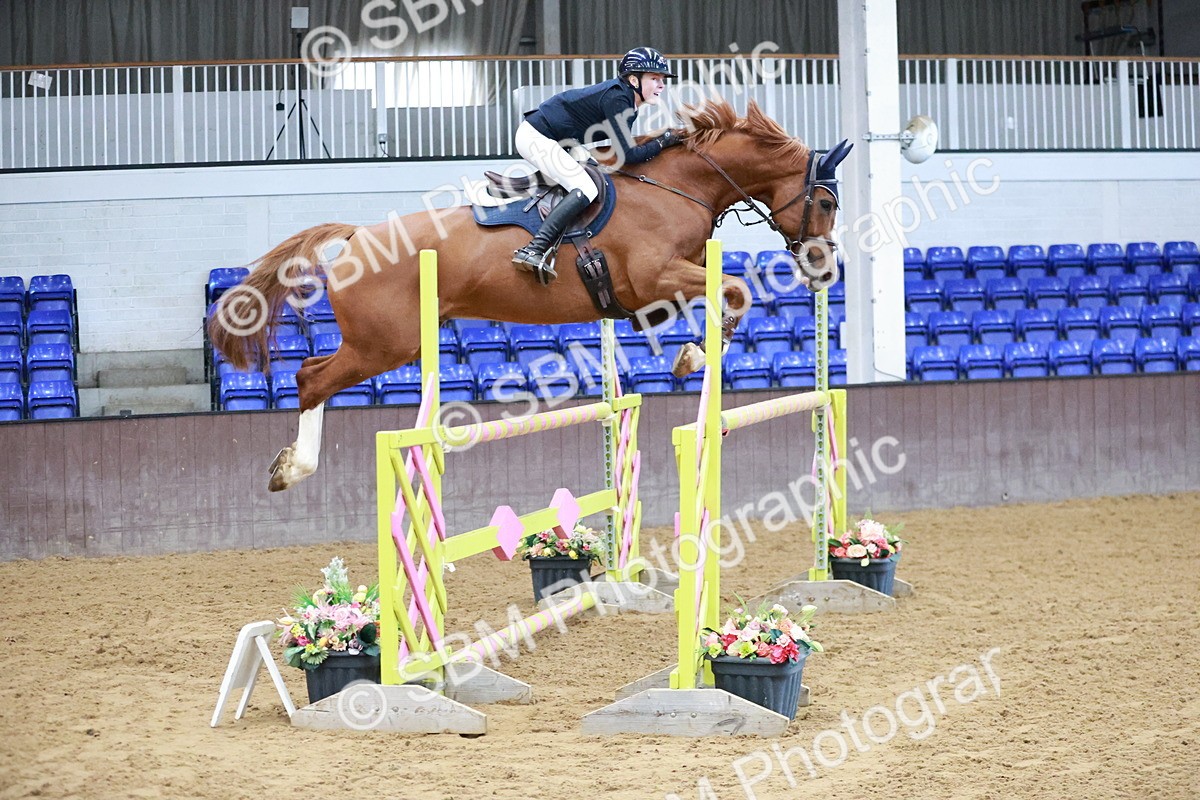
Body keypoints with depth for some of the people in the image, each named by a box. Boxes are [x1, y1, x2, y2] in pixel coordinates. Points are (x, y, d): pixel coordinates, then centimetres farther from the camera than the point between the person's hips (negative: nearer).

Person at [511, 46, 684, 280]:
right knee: (585, 189, -22)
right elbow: (627, 155, -23)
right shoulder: (617, 100, -20)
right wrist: (663, 142, -13)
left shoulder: (622, 95, 8)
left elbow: (622, 145, 15)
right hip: (535, 138, -11)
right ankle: (532, 251, -31)